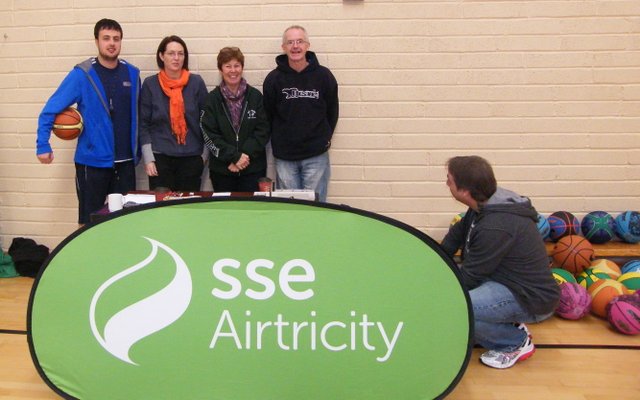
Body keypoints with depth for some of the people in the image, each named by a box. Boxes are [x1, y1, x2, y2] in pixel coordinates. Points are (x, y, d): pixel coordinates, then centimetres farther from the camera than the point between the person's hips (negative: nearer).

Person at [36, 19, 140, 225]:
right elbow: (50, 109, -7)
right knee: (90, 221, 6)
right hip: (92, 161, -3)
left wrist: (137, 150, 10)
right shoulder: (82, 74, -7)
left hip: (125, 162, 4)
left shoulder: (132, 73, 5)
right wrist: (43, 145, -13)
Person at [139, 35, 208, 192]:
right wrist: (148, 158, -5)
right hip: (160, 157, 0)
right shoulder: (150, 84, 0)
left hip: (192, 157, 1)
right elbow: (143, 124, 2)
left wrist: (205, 154, 4)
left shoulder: (196, 82, 1)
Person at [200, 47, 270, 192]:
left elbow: (263, 130, -2)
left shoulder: (255, 96, 2)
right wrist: (235, 157, -14)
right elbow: (209, 135, -5)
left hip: (253, 168, 0)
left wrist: (245, 155, -13)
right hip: (222, 170, 0)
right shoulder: (212, 99, 0)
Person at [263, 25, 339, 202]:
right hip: (284, 157, 1)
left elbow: (332, 111, 8)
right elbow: (267, 115, 5)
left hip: (316, 156, 0)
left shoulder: (323, 75, -1)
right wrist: (277, 141, 5)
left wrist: (325, 138, 8)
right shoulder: (273, 78, -1)